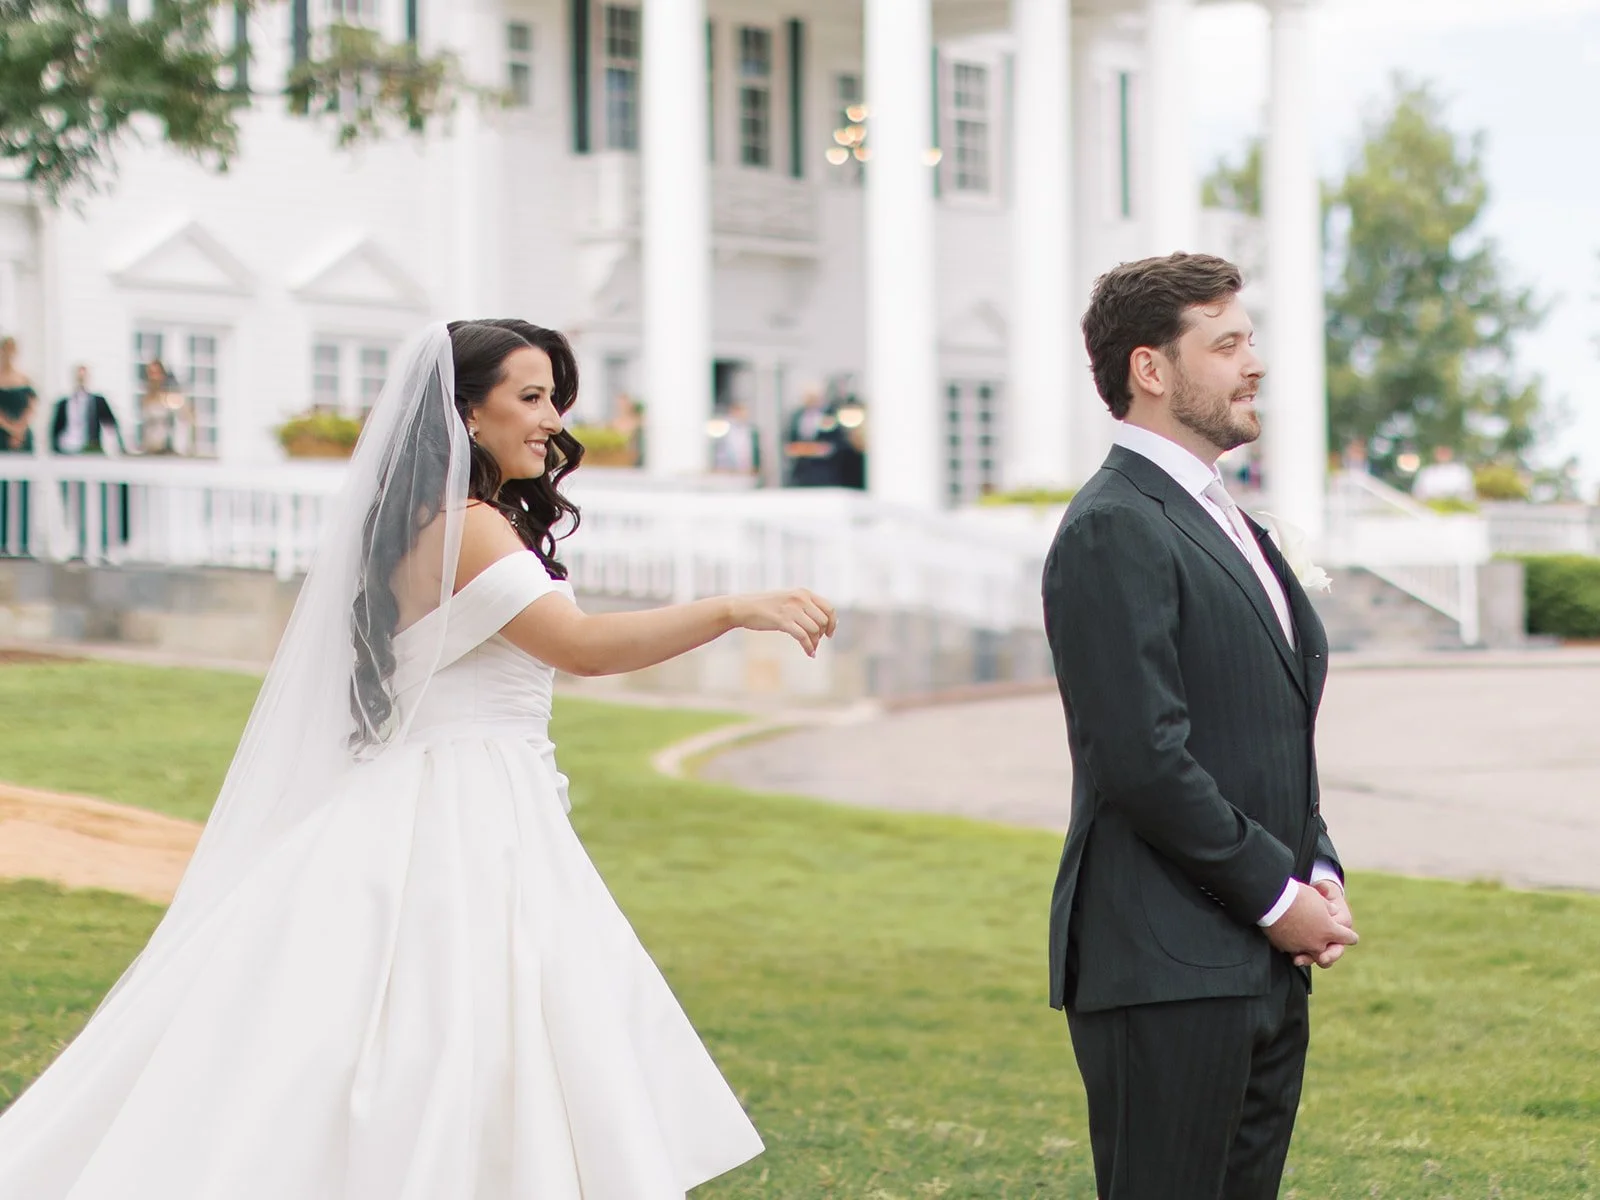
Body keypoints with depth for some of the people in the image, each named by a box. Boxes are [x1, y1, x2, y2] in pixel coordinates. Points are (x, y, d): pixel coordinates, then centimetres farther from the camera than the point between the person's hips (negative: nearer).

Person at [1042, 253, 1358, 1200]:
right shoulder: (1115, 530, -12)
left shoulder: (1226, 523, 20)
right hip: (1168, 970, -9)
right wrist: (1279, 897, -12)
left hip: (1265, 966, 9)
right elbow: (1145, 759, -19)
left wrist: (1317, 870, 6)